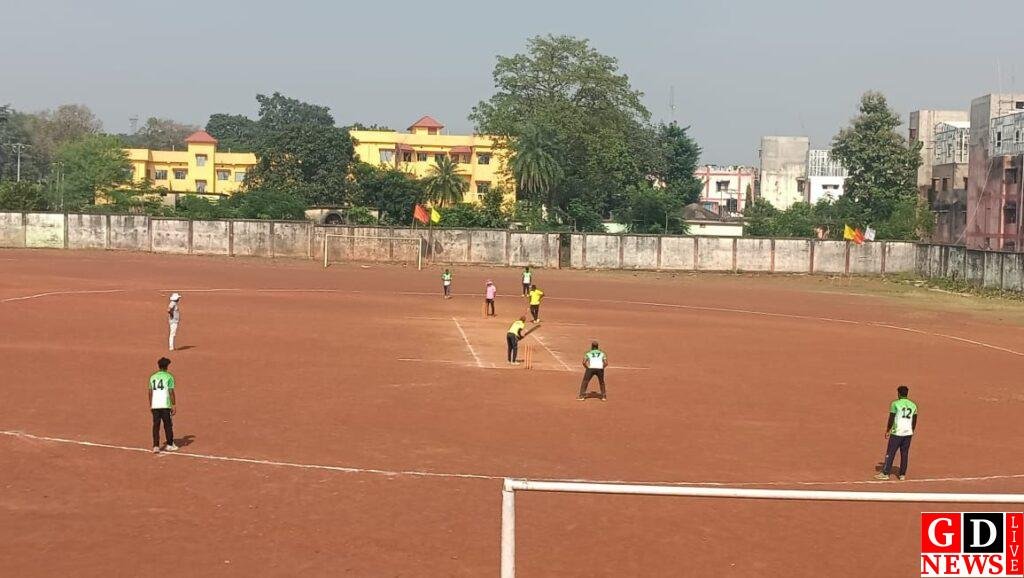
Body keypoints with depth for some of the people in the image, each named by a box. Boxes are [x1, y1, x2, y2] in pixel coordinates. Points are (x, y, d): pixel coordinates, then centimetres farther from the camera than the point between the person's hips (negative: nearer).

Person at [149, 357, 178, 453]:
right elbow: (171, 392, -7)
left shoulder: (152, 377, 10)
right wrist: (174, 405, -3)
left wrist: (150, 405, 19)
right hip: (165, 405, -4)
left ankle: (156, 446, 2)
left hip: (155, 405, 4)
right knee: (168, 425, 8)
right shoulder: (169, 377, -3)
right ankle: (169, 445, 16)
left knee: (156, 425, 6)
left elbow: (150, 392, 12)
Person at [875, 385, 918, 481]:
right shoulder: (913, 405, 7)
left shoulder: (895, 404, -8)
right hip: (908, 433, 5)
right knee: (904, 454, 10)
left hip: (897, 433, -4)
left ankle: (885, 473, 1)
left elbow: (891, 419, -8)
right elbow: (914, 421, 12)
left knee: (890, 453, 1)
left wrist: (887, 431, 2)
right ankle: (902, 475, 11)